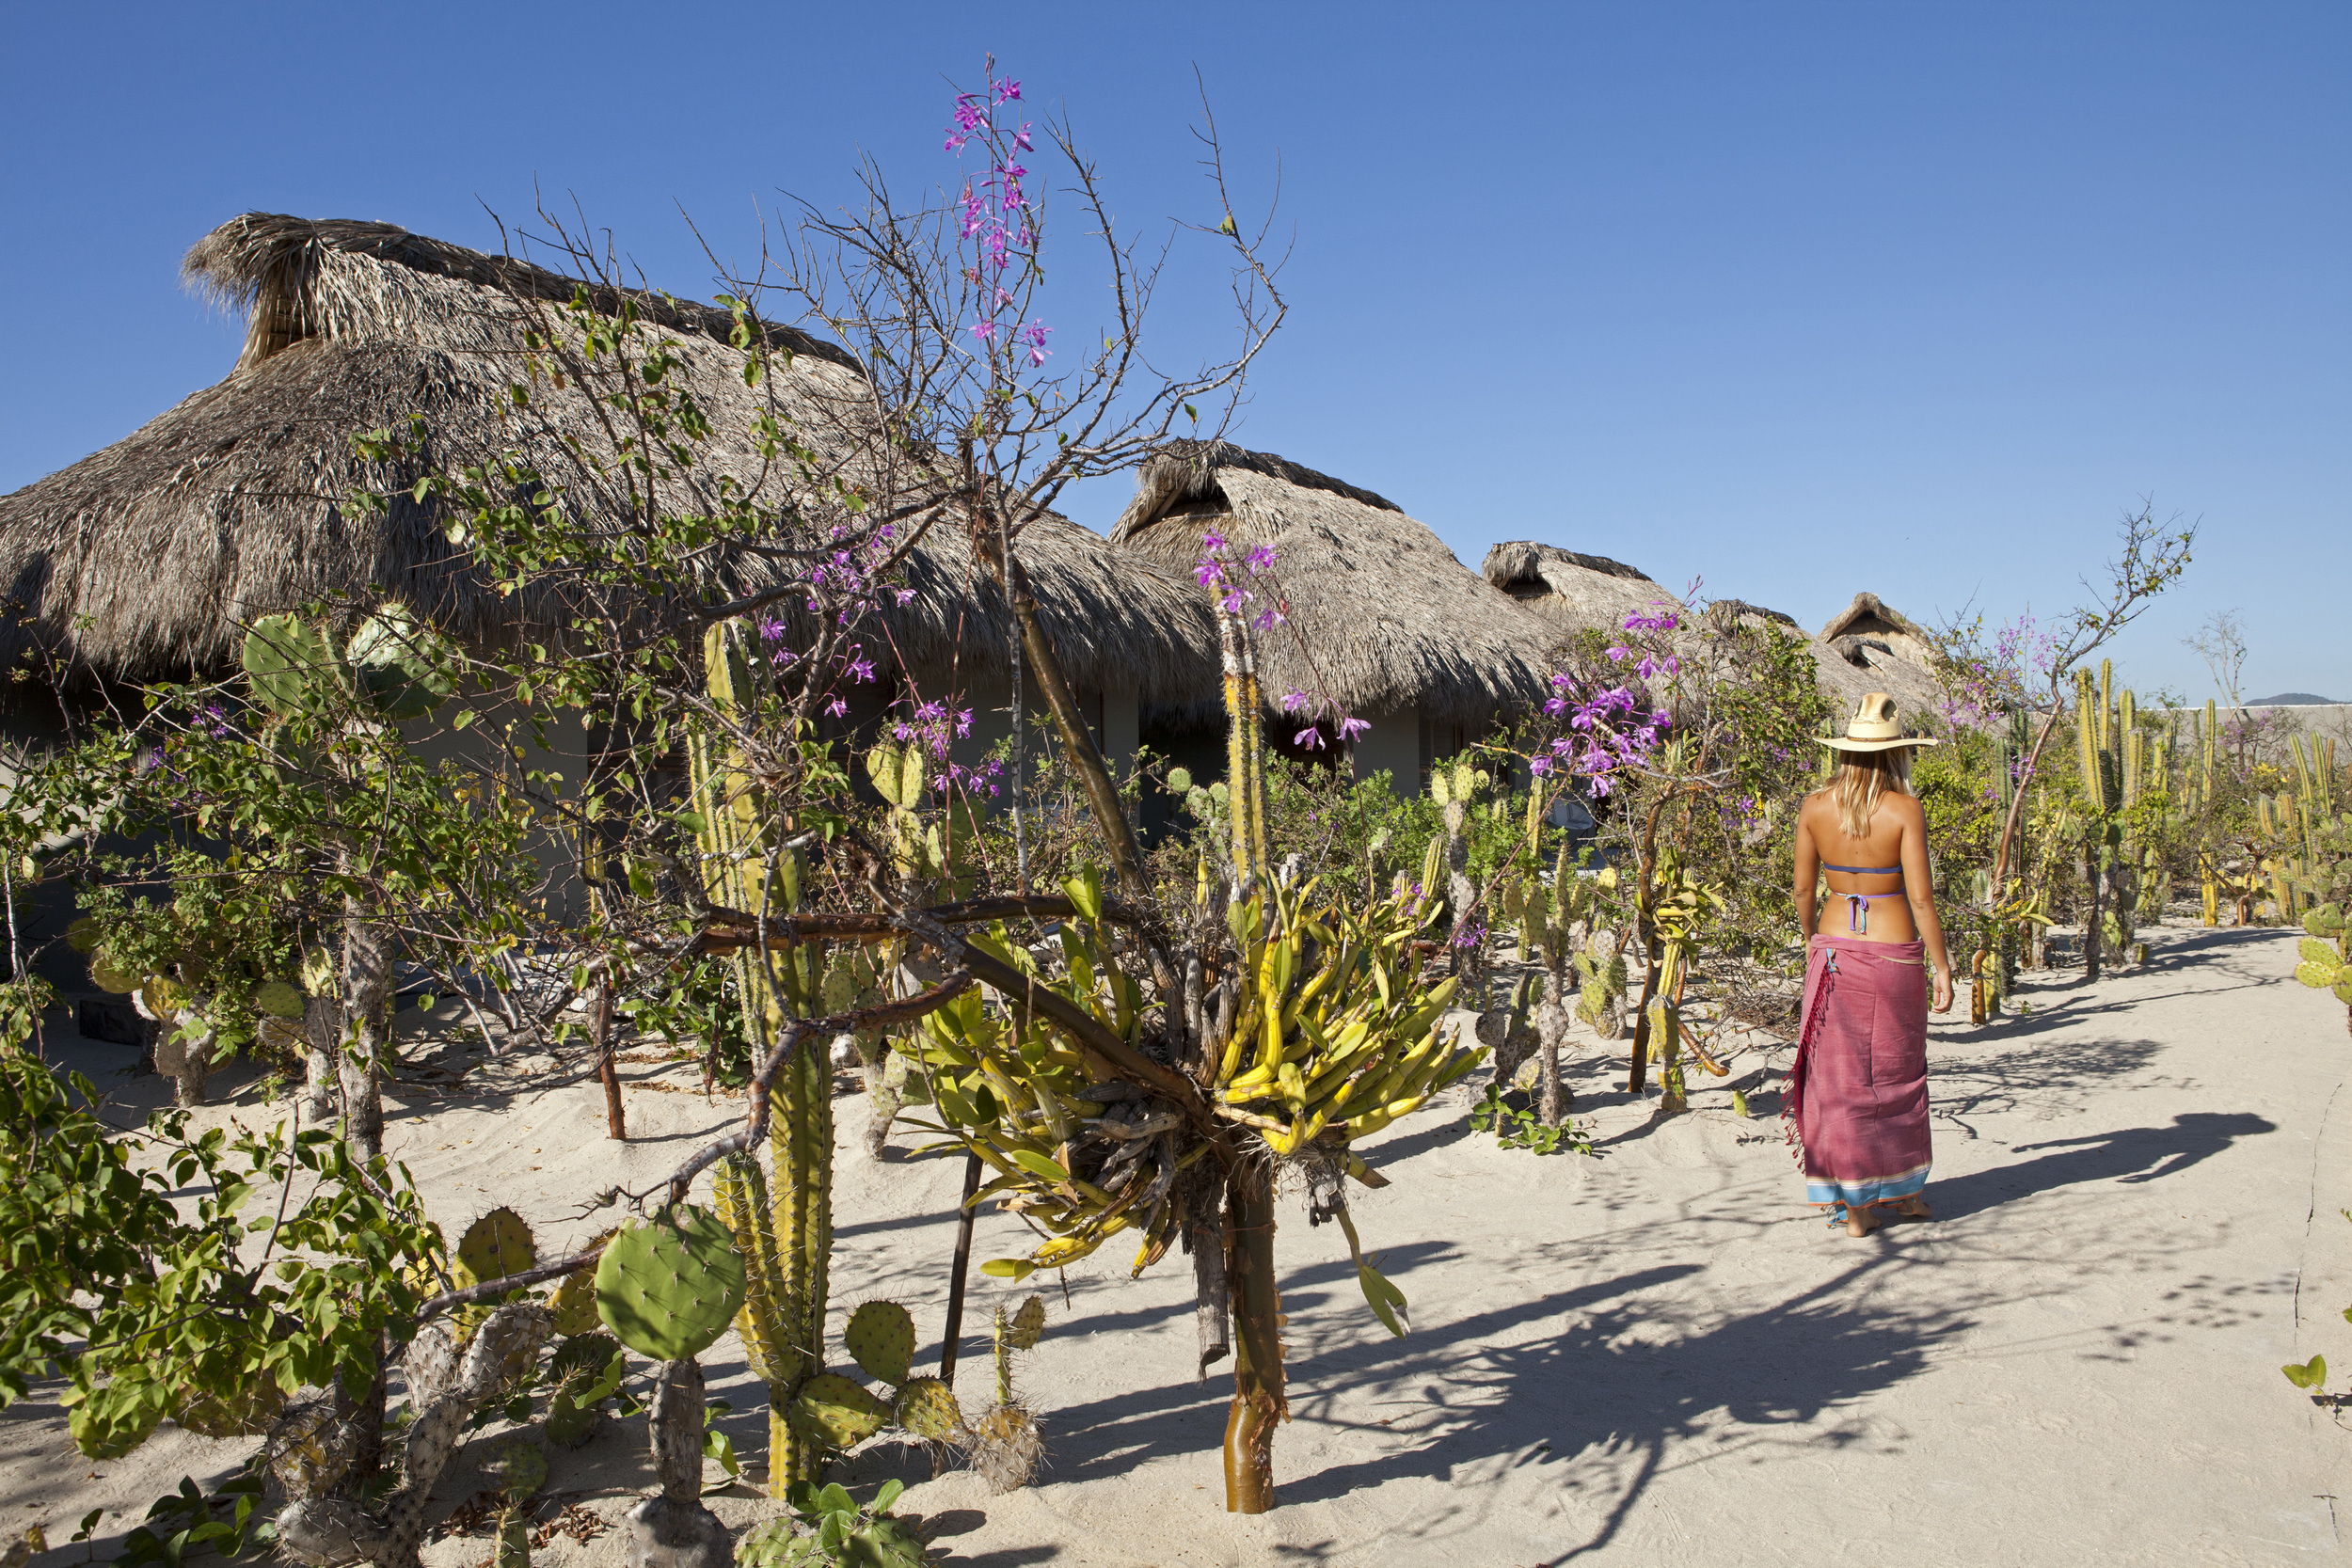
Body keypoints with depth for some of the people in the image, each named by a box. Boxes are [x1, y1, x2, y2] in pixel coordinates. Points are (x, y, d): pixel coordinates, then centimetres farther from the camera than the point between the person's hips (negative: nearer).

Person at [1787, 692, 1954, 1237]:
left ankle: (1853, 1206, 14)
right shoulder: (1904, 809, -12)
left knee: (1838, 1075, 8)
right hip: (1894, 954, -2)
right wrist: (1942, 965, -4)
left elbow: (1803, 889, 3)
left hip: (1834, 949, 3)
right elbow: (1920, 897, -13)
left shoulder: (1815, 805, -2)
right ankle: (1903, 1188, 31)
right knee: (1896, 1073, 15)